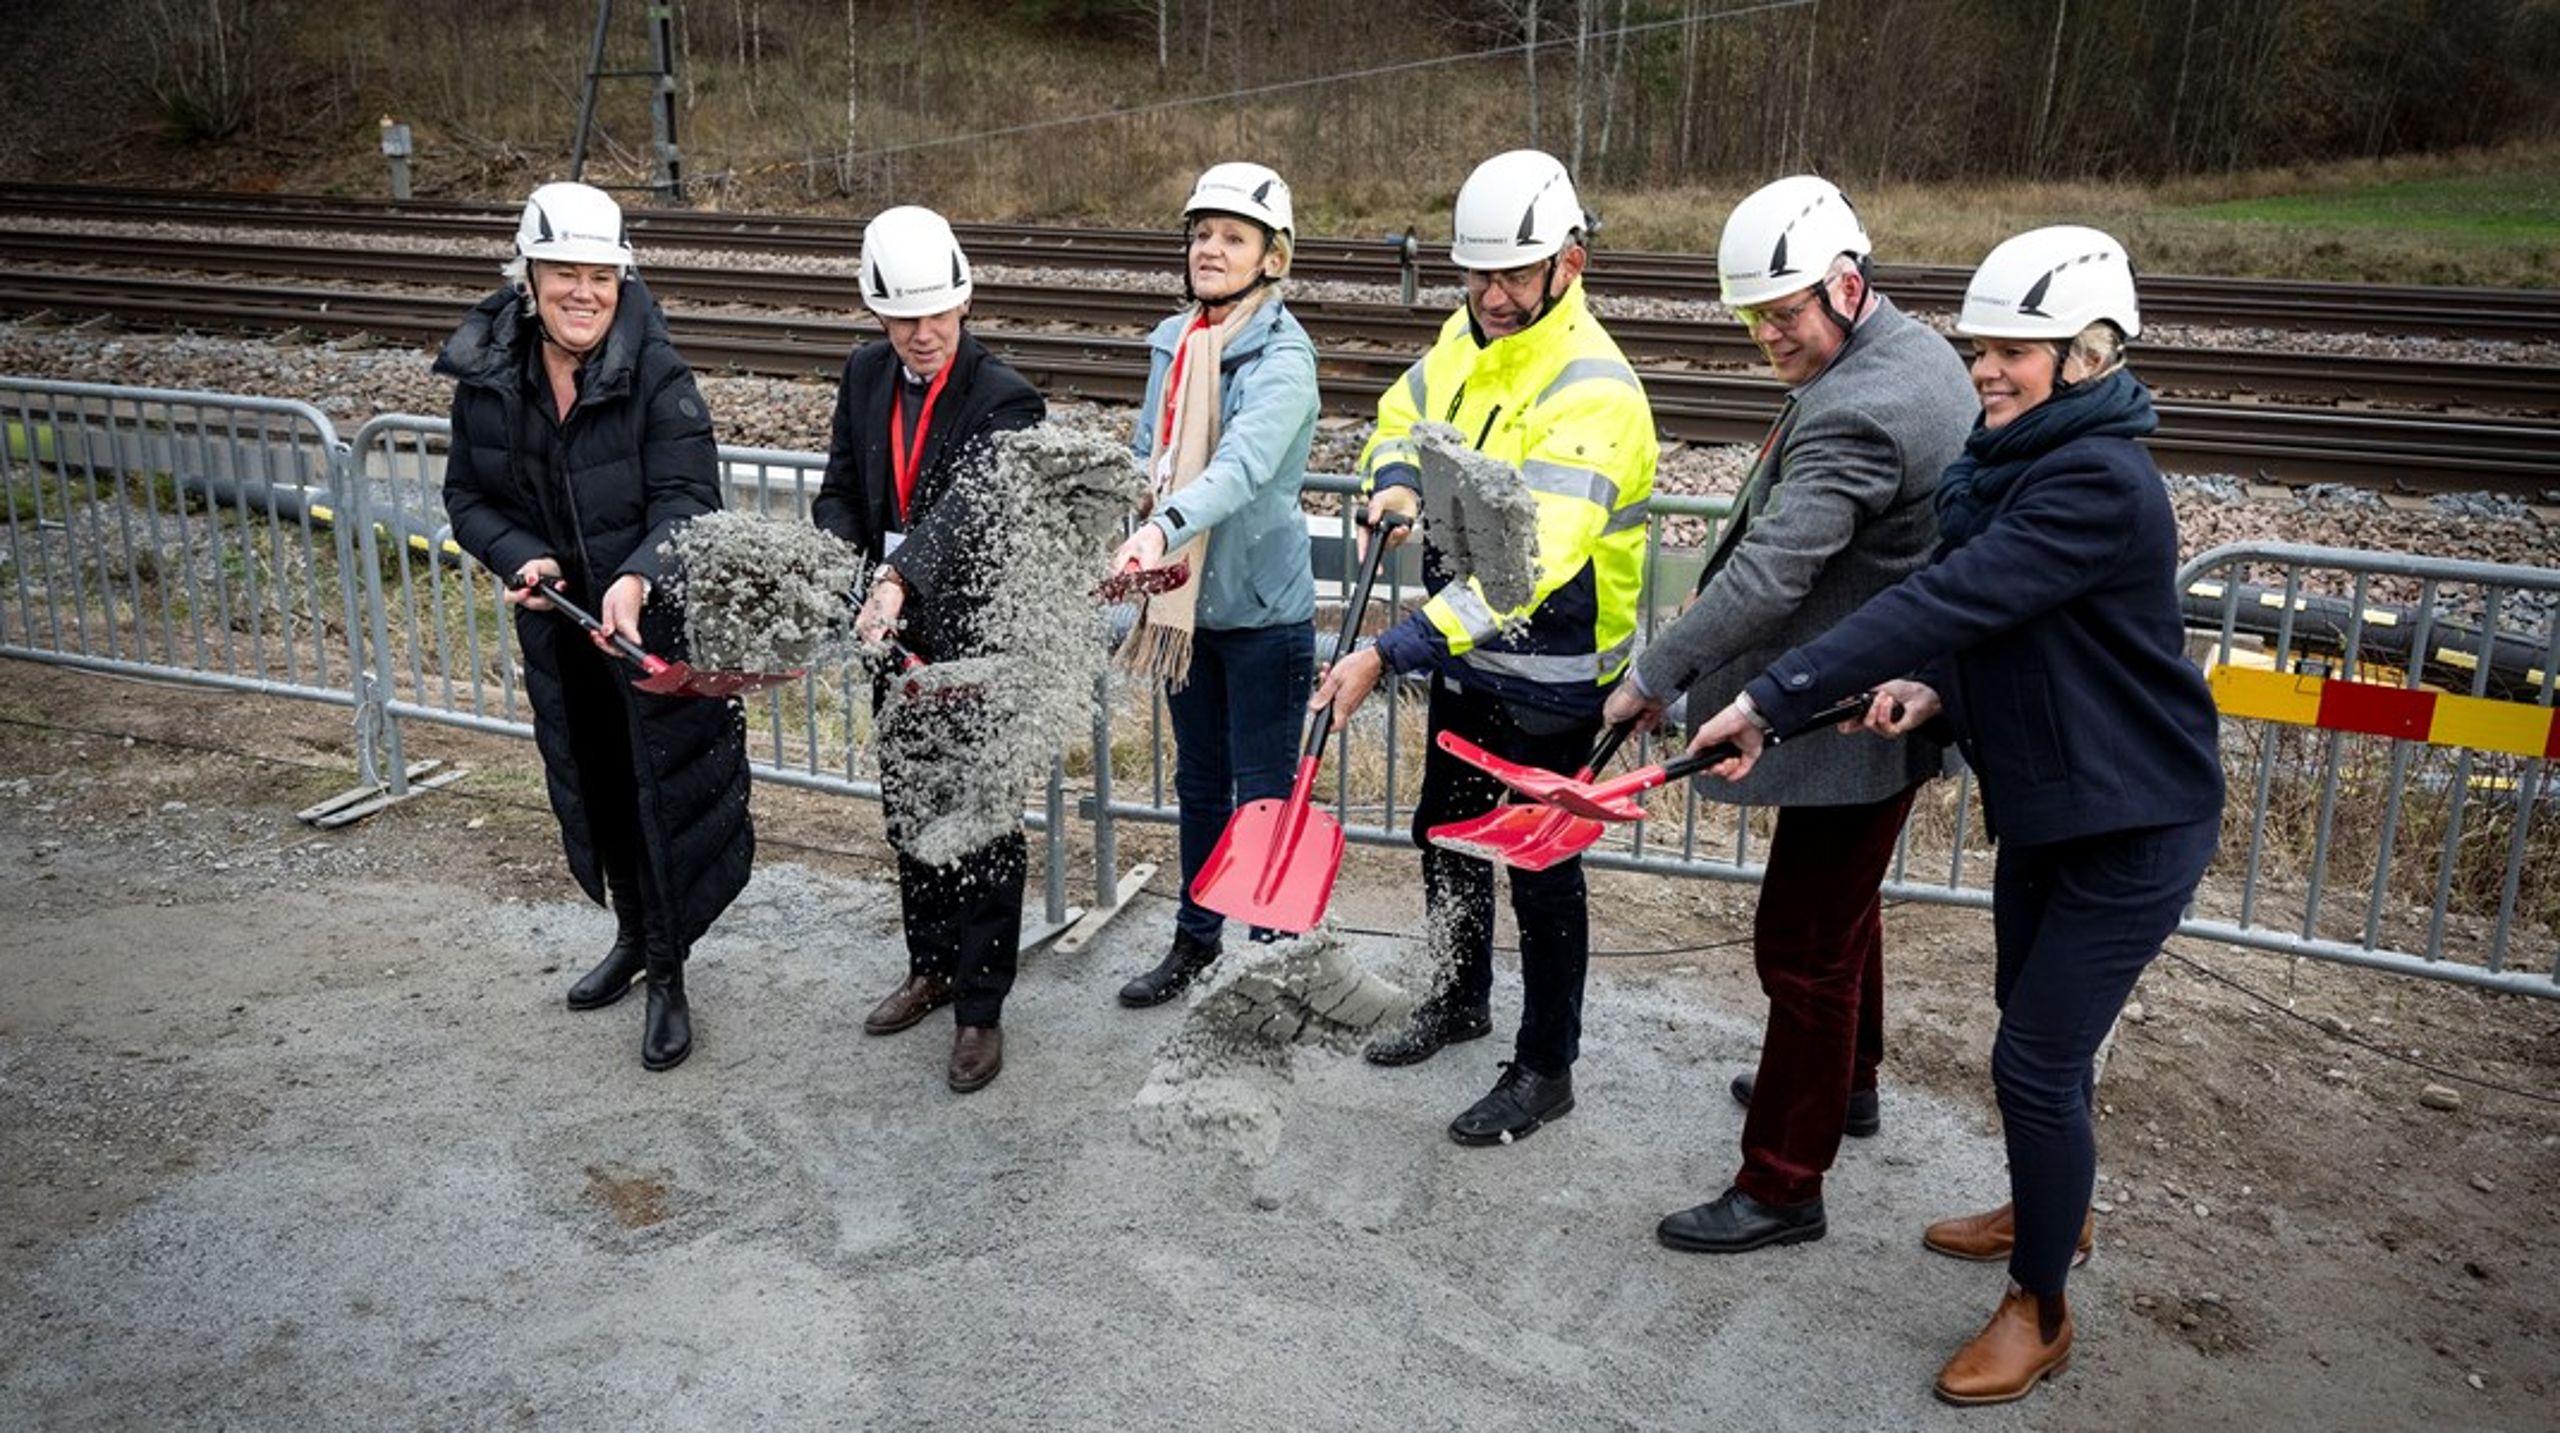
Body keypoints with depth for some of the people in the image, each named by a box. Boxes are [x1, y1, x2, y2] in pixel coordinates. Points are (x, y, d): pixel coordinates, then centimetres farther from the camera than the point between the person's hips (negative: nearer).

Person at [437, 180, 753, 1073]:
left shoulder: (658, 377, -19)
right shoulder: (486, 377, -6)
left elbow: (688, 499, -24)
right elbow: (467, 497, 3)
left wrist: (636, 577, -42)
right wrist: (520, 558, -16)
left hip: (659, 624, -5)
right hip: (558, 628, 5)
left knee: (664, 790, 2)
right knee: (591, 788, 20)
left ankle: (668, 976, 21)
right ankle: (632, 935, 44)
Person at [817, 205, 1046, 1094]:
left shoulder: (1003, 400, -18)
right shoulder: (864, 378, 3)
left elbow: (965, 506, -33)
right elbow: (840, 492, 6)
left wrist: (900, 581, -49)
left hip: (977, 637, -6)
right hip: (895, 634, 7)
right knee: (908, 811, 18)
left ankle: (980, 1006, 16)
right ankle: (931, 967, 38)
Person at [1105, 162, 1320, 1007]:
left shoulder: (1281, 355, -16)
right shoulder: (1172, 341, 7)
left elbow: (1241, 466, -32)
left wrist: (1164, 529, -47)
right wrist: (1141, 539, 1)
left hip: (1262, 608, -7)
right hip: (1185, 599, 7)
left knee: (1263, 792, 4)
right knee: (1199, 780, 19)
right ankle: (1196, 938, 36)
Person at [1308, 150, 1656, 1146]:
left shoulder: (1590, 391, -28)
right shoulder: (1468, 338, 0)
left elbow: (1526, 563, -37)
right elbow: (1404, 411, 17)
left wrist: (1388, 655, -42)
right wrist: (1397, 480, -9)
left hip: (1550, 678, -8)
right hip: (1465, 652, 9)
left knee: (1540, 867, 5)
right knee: (1444, 831, 22)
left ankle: (1545, 1068, 24)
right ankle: (1461, 1000, 45)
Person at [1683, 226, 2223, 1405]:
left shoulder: (2098, 484, -27)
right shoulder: (2023, 462, 3)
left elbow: (1947, 600, -35)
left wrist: (1772, 697, -37)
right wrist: (1941, 691, -7)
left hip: (2133, 827, -9)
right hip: (2046, 803, 9)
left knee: (2036, 1059, -3)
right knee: (2035, 1023, 24)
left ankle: (2040, 1311, 17)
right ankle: (2052, 1210, 48)